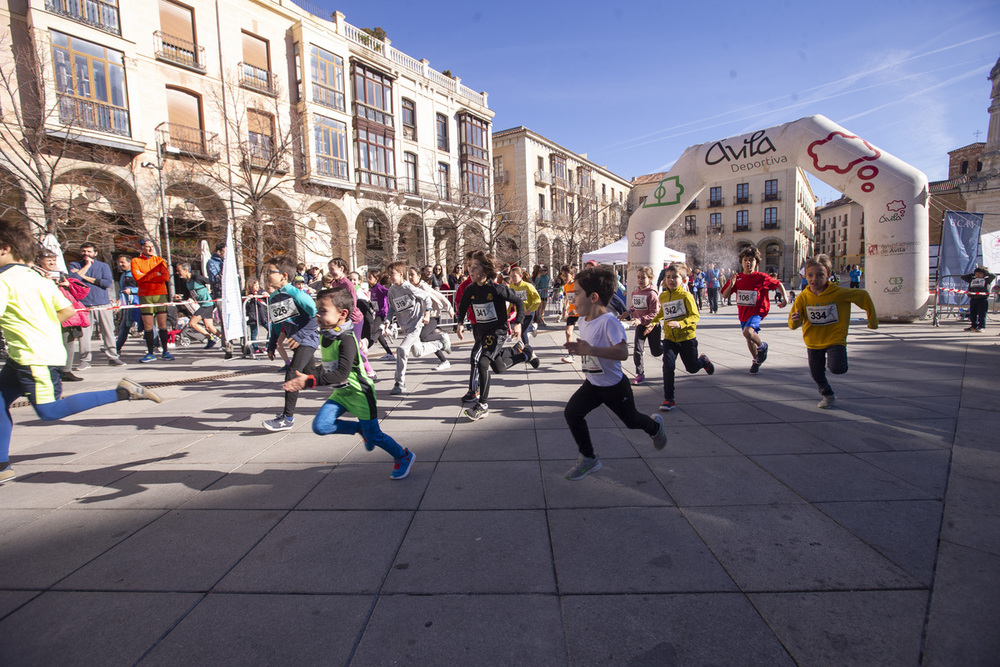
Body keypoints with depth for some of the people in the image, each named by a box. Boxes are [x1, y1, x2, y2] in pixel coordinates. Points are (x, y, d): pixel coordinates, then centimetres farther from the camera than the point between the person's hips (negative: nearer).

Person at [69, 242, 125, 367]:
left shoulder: (103, 266, 13)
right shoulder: (74, 265, 14)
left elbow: (108, 282, -4)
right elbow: (73, 278, -8)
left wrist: (85, 277, -4)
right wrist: (87, 265, -1)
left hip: (103, 304, 0)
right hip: (84, 305, 0)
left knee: (108, 332, 1)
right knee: (84, 332, -2)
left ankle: (113, 357, 8)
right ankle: (85, 359, 7)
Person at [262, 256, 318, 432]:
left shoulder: (295, 294, -16)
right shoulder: (272, 298, 9)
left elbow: (316, 314, -20)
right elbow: (276, 325, 19)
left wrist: (300, 335, -24)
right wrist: (271, 346, 17)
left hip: (307, 340, -9)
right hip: (295, 341, 9)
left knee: (292, 374, -16)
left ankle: (287, 418, -10)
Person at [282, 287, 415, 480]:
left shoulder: (347, 339, -26)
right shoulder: (324, 335, 1)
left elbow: (342, 374, -36)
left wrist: (310, 380, -41)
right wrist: (306, 376, -1)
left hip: (360, 392, -8)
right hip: (341, 392, 8)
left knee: (374, 436, 3)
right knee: (320, 426, -7)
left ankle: (404, 457, 28)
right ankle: (361, 429, 16)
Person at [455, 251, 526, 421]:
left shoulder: (497, 289, -15)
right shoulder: (470, 290, -1)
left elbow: (518, 302, -5)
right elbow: (463, 306, 19)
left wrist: (518, 323, -9)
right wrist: (460, 323, 9)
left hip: (497, 330, -7)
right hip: (480, 331, 7)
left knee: (480, 361, -21)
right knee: (499, 367, 16)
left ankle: (482, 405, -14)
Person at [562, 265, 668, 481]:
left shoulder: (609, 321, -28)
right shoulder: (583, 320, -2)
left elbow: (623, 352, -37)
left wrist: (591, 350, -43)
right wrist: (577, 347, -4)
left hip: (614, 385, -7)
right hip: (592, 383, 7)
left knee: (631, 420, 15)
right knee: (571, 413, -8)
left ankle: (655, 425, 52)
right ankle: (588, 459, 8)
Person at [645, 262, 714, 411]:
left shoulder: (686, 295, -12)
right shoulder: (663, 296, 4)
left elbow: (695, 316, -16)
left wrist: (680, 324, -31)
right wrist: (653, 322, 9)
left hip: (687, 338, -3)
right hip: (669, 338, 3)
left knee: (692, 368, 14)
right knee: (668, 365, -15)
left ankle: (703, 360, 52)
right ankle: (668, 399, -7)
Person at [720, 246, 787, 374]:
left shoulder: (761, 277, -10)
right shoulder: (737, 277, -1)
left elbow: (778, 284, 3)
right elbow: (725, 295, -4)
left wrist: (785, 298, -7)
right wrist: (731, 285, -21)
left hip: (757, 311, -5)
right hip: (743, 313, 5)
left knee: (748, 332, -30)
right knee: (749, 340, 17)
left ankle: (762, 346, 2)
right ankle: (756, 361, 42)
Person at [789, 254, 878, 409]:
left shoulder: (839, 293, -16)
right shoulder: (803, 297, -10)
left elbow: (863, 295, 0)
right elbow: (793, 324, -7)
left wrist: (872, 319, 8)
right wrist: (795, 320, -33)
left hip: (835, 339, -2)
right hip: (813, 342, 2)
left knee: (837, 368, -22)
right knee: (816, 374, 7)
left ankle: (831, 360, 16)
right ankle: (827, 395, 37)